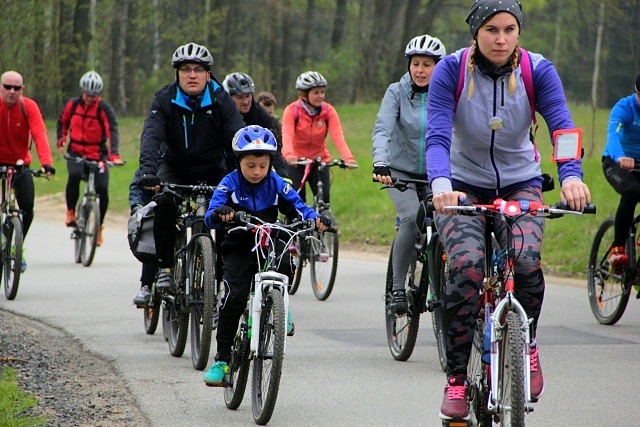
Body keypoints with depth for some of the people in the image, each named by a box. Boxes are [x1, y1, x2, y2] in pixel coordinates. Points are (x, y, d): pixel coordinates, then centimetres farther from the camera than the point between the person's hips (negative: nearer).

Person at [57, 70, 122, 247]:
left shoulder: (105, 109, -9)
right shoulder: (72, 105, 0)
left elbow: (112, 131, -21)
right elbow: (62, 122, 19)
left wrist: (114, 154, -35)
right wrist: (61, 140, 4)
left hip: (98, 154, -1)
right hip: (75, 153, 1)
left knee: (102, 189, -9)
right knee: (74, 176, -30)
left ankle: (99, 226, 12)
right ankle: (70, 212, -12)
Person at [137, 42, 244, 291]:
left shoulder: (221, 101, -13)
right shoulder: (165, 100, -13)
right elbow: (151, 135, -26)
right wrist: (148, 170, -44)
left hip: (213, 170, 1)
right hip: (175, 166, -1)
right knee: (165, 202, -29)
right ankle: (165, 268, -14)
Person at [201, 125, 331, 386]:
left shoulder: (276, 185, -2)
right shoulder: (229, 185, -9)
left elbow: (297, 207, -4)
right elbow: (210, 218, -18)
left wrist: (315, 218, -26)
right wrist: (219, 214, -43)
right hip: (238, 249, -1)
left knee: (286, 261, -32)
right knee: (235, 297, -18)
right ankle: (222, 360, -9)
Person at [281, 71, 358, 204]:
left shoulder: (328, 111, -10)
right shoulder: (292, 110, -15)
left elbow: (338, 136, -23)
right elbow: (287, 135, -30)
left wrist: (348, 158, -40)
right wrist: (289, 155, -51)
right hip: (296, 161, -2)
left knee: (324, 199, -9)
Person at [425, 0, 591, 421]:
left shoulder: (538, 70, -13)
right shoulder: (451, 70, -16)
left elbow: (562, 125, -23)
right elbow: (437, 136, -24)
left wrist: (571, 176, -43)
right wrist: (440, 185, -44)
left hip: (519, 184, 1)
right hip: (463, 185, -1)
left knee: (526, 259, -27)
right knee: (467, 265, -26)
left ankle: (527, 344, 1)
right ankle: (456, 379, -14)